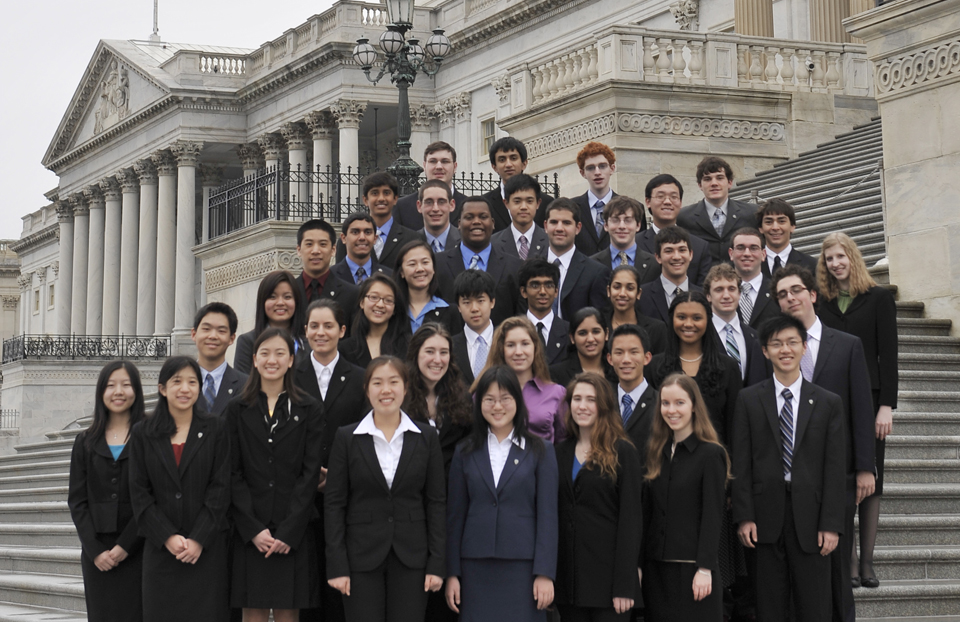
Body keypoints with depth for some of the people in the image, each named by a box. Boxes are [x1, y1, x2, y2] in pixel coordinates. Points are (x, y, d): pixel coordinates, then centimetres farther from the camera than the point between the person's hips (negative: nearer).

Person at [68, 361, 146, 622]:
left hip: (137, 551, -3)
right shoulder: (86, 442, 12)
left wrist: (125, 546, -11)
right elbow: (77, 501, 8)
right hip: (97, 556, 3)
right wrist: (95, 550, -4)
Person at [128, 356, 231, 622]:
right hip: (161, 549, 1)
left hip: (206, 548, -1)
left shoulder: (216, 430, 5)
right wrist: (168, 537, -8)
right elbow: (139, 493, 3)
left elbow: (220, 489, -1)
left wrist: (199, 539, -10)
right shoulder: (142, 434, 8)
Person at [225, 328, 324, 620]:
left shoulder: (310, 410, 6)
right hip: (248, 531, 1)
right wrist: (253, 529, -9)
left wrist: (288, 531, -9)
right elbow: (233, 474, 3)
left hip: (294, 533, 0)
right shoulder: (237, 410, 8)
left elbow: (310, 473, 0)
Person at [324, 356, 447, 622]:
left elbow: (436, 502, 5)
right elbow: (334, 503, 1)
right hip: (362, 557, -1)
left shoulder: (426, 437, 5)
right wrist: (337, 566, -6)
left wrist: (436, 563, -2)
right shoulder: (347, 438, 1)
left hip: (411, 558, 1)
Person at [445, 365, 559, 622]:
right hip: (475, 568, 2)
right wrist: (452, 573, 4)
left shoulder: (540, 451, 5)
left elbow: (547, 515, 0)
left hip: (522, 567, -2)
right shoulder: (465, 452, 10)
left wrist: (545, 573, -7)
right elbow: (455, 515, 10)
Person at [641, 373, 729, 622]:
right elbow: (648, 513, 12)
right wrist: (639, 564, 7)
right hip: (657, 568, 5)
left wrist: (705, 569, -15)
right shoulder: (656, 453, 12)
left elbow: (712, 516, -9)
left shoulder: (711, 454, -5)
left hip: (692, 568, -5)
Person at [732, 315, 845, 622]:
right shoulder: (748, 400, 6)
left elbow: (834, 467, 2)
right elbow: (741, 462, 3)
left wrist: (831, 524, -4)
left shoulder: (828, 403, 5)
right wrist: (744, 516, -5)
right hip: (767, 516, 0)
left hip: (809, 516, 0)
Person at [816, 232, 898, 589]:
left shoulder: (878, 298, 2)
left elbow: (888, 354, -2)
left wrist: (886, 406, -9)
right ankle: (849, 563, 1)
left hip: (869, 399, -1)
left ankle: (867, 562, 7)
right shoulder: (821, 304, 8)